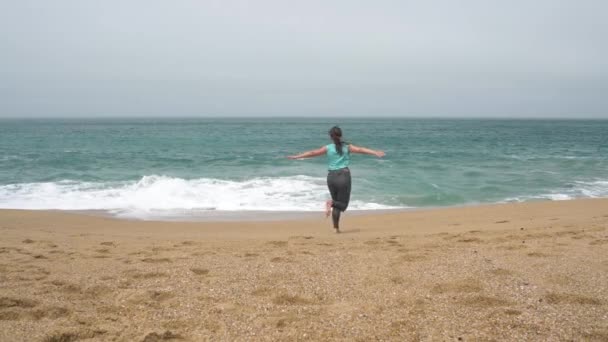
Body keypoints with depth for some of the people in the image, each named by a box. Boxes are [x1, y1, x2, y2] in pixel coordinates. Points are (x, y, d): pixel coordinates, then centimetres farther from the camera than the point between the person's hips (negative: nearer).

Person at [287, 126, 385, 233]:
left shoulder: (328, 148, 5)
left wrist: (296, 156, 11)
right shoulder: (347, 147, 2)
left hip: (331, 177, 3)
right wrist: (375, 153, -13)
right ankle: (331, 203, -26)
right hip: (344, 175, -3)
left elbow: (312, 153, 5)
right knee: (343, 204, 5)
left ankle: (336, 227, 8)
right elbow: (361, 150, -8)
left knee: (337, 203, 17)